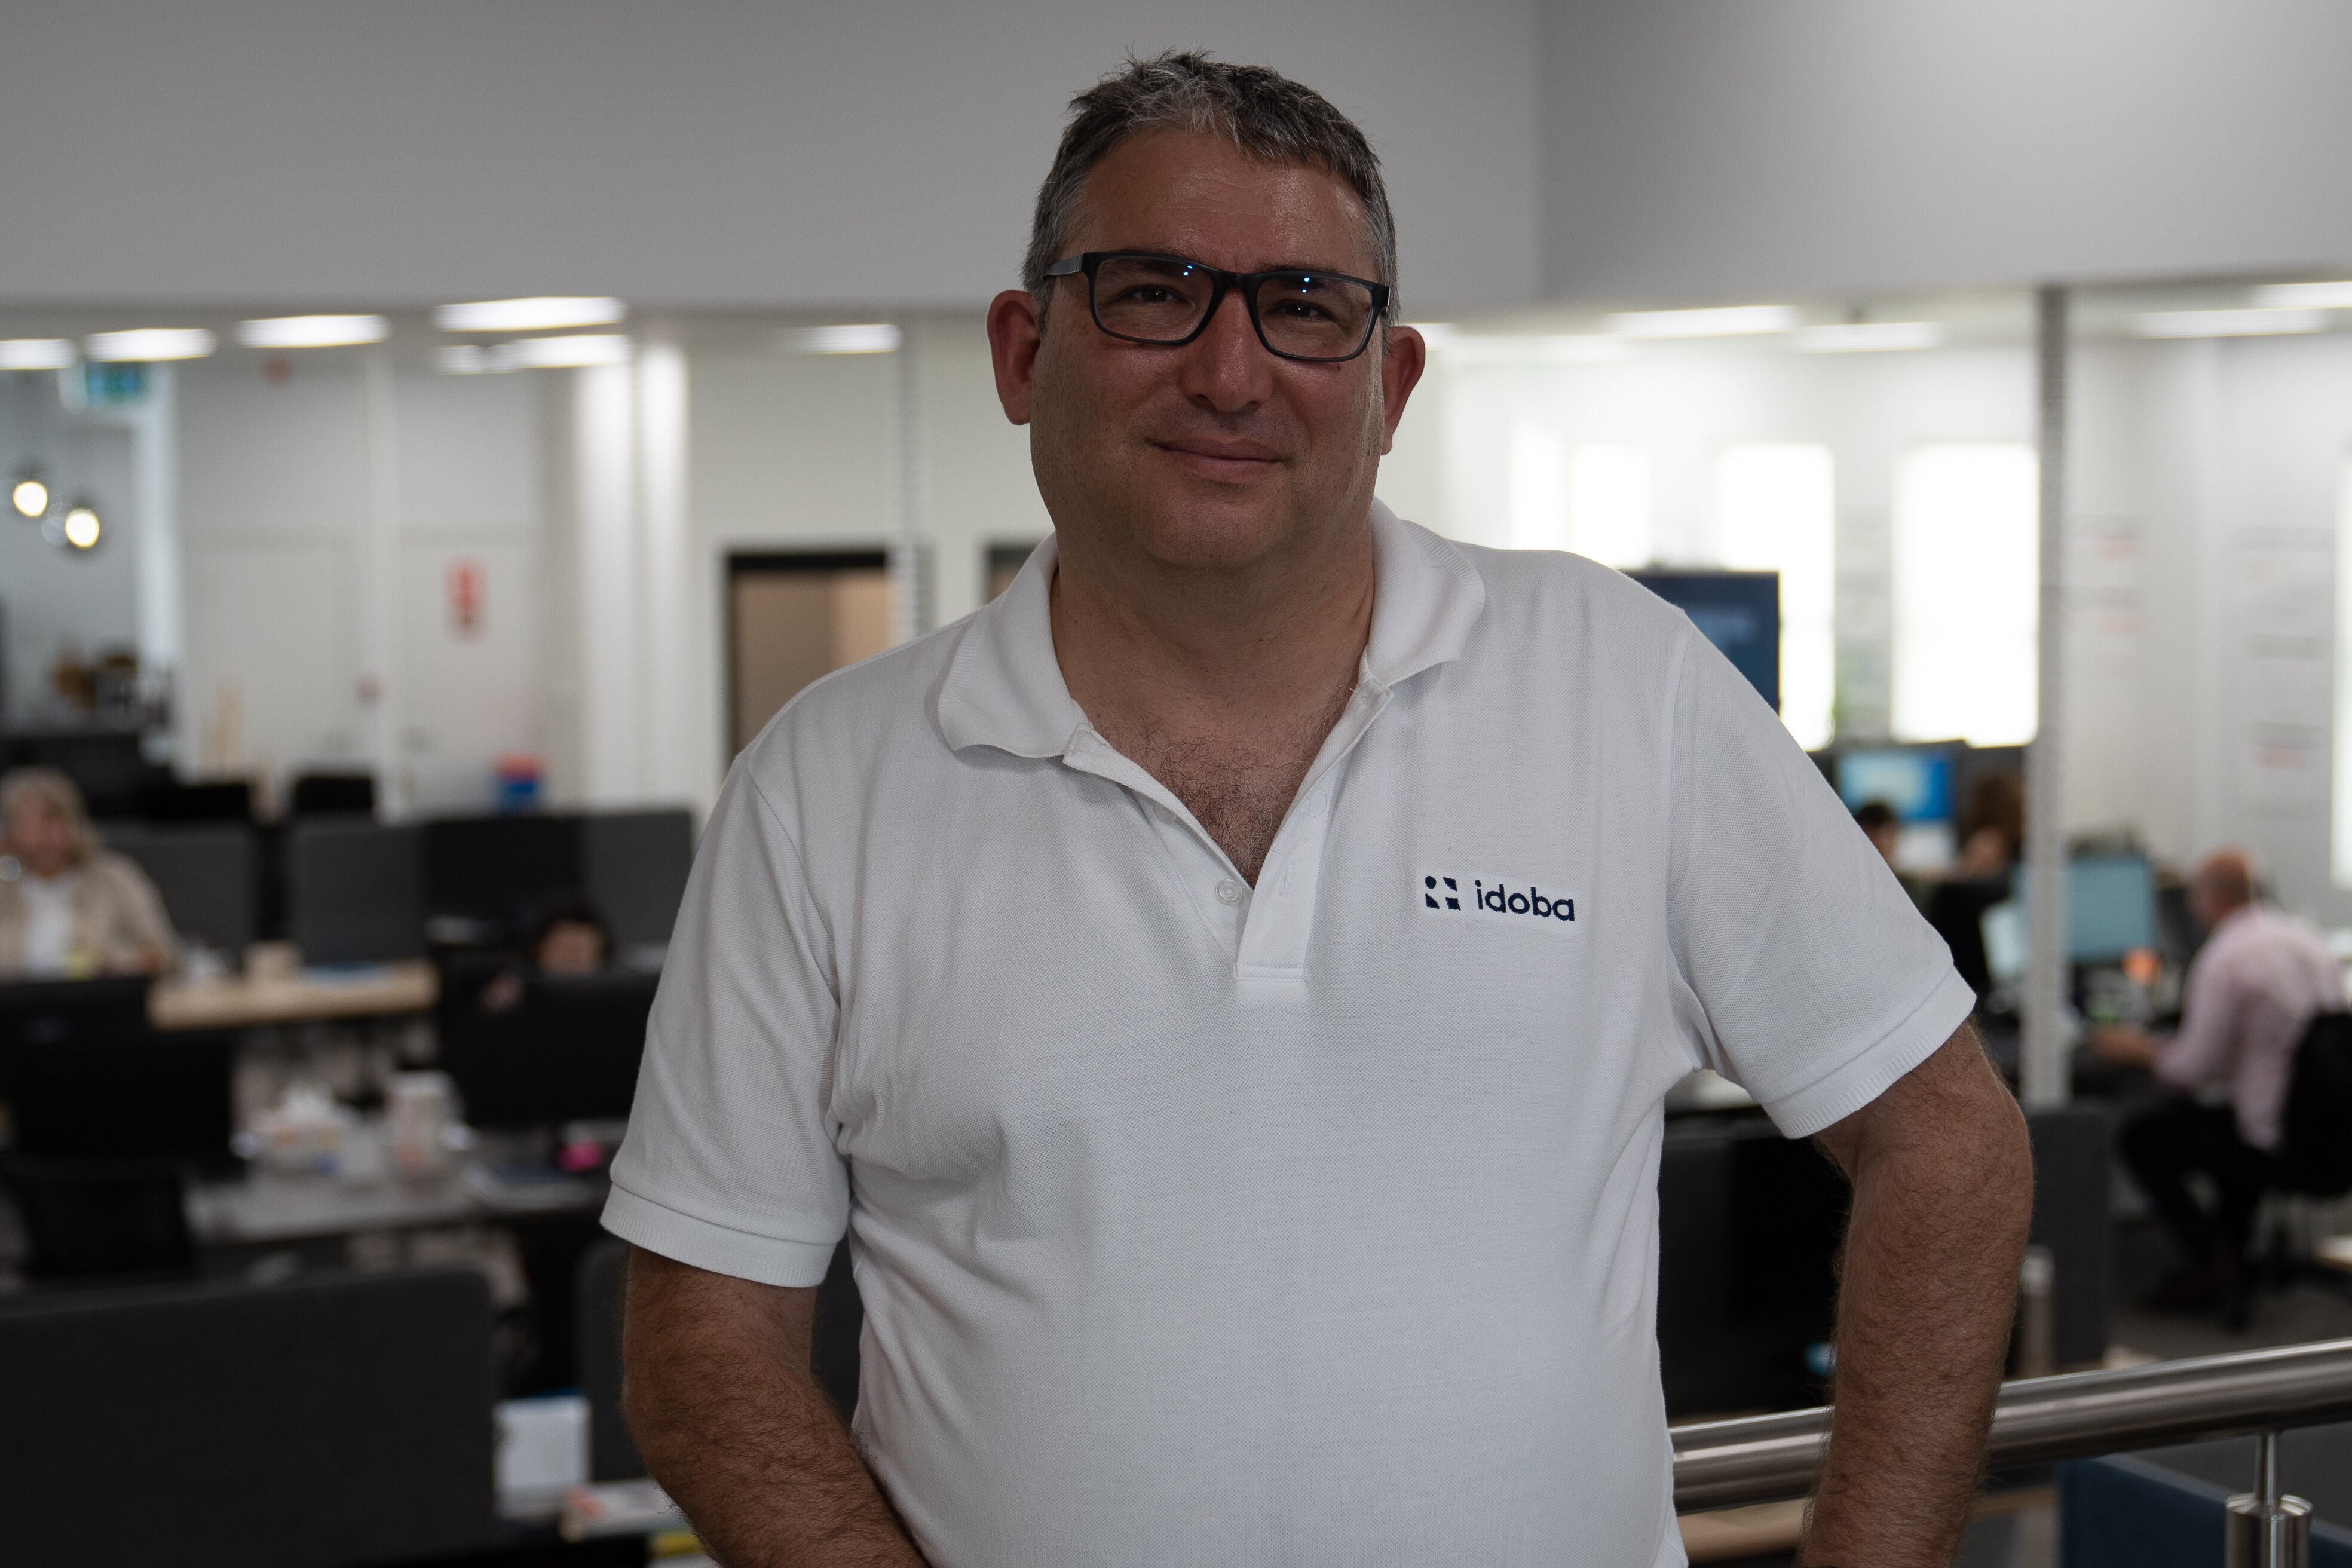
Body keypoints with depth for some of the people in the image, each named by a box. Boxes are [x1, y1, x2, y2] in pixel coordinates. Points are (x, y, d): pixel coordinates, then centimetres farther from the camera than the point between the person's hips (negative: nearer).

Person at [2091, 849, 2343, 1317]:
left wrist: (2139, 1051, 5)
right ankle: (2233, 1255, 30)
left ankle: (2210, 1257, 4)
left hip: (2270, 1145, -8)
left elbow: (2194, 1068, -15)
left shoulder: (2226, 958, -18)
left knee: (2141, 1136, 10)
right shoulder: (2310, 937, 7)